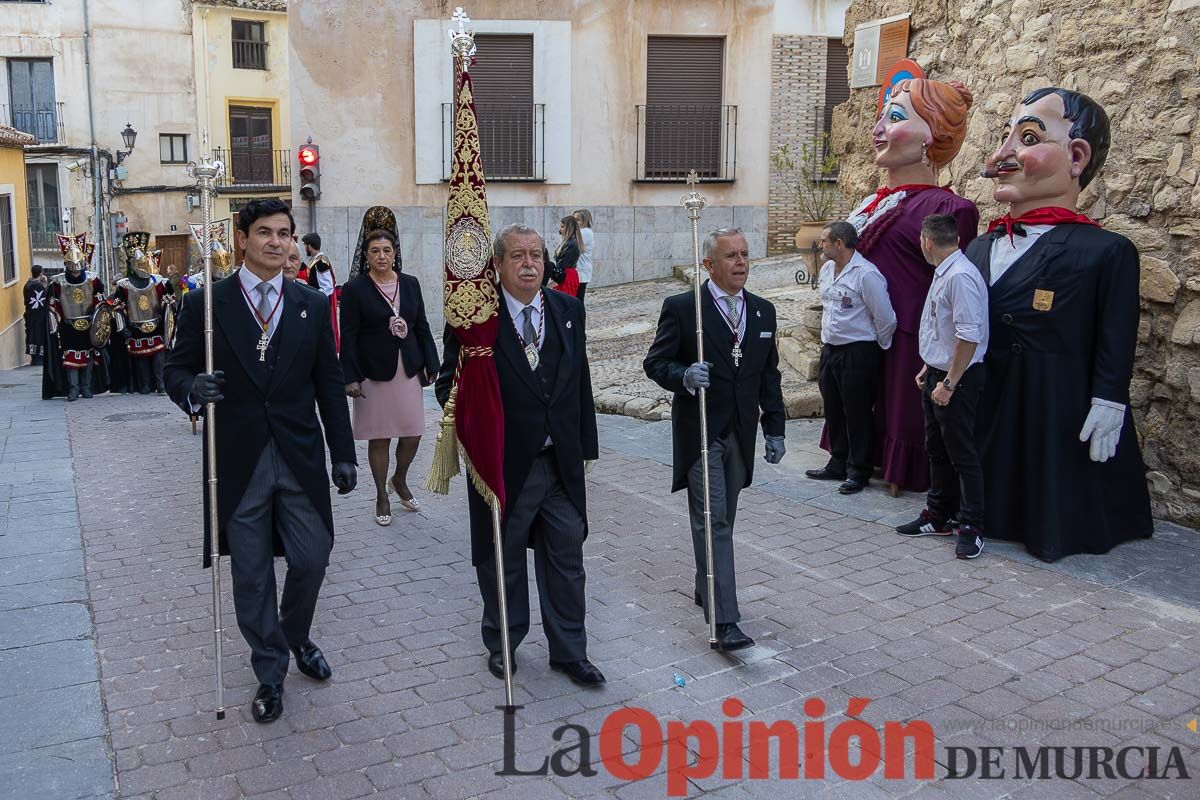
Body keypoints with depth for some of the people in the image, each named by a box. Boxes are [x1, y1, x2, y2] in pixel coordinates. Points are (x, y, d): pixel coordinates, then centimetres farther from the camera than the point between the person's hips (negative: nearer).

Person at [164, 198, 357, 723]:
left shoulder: (312, 305, 5)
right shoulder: (205, 303, -2)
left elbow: (329, 385, 6)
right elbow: (176, 369, 2)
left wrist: (343, 454, 3)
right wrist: (192, 389, -22)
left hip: (300, 458, 2)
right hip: (238, 460, -1)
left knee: (311, 559, 5)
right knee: (251, 574, 7)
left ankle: (296, 637, 37)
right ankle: (270, 671, 26)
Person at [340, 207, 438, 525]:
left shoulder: (410, 283, 7)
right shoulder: (354, 289, -5)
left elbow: (422, 327, 11)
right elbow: (348, 337, -7)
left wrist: (431, 365, 6)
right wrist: (351, 377, -13)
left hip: (409, 371, 4)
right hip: (374, 374, -3)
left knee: (413, 434, 5)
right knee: (379, 438, 5)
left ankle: (399, 480, 33)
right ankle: (382, 496, 22)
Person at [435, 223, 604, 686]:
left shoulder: (568, 309, 3)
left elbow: (580, 382, 8)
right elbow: (448, 385, -6)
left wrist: (585, 445, 7)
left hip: (561, 462, 3)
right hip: (504, 465, -3)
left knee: (566, 560, 12)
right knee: (502, 562, 14)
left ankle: (568, 652, 28)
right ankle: (502, 644, 36)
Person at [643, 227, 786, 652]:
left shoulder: (763, 311, 9)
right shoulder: (681, 308, -8)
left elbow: (769, 374, 14)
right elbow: (655, 362, -6)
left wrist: (775, 428, 11)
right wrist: (683, 377, -27)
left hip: (741, 434, 6)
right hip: (699, 432, -5)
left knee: (722, 520, 15)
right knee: (712, 521, -9)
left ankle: (707, 589, 35)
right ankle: (724, 621, -9)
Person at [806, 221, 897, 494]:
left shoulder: (866, 275, -18)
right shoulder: (826, 270, 9)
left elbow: (885, 318, -14)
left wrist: (878, 349, -2)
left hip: (858, 353, -8)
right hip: (830, 349, 8)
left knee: (857, 413, 0)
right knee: (833, 410, 16)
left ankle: (859, 472, 12)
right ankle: (838, 465, 29)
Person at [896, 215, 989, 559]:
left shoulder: (960, 277, -22)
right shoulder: (942, 274, 10)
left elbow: (969, 336, -25)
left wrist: (949, 383, -22)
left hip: (957, 380, -10)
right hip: (937, 375, 10)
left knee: (961, 454, 0)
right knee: (936, 449, 18)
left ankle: (970, 527, 11)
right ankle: (938, 517, 31)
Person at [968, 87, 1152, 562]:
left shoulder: (1107, 252, -11)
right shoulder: (978, 248, 7)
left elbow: (1114, 349, -11)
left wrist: (1107, 408, -15)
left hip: (1061, 427, -6)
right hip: (985, 416, 6)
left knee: (1056, 526, 6)